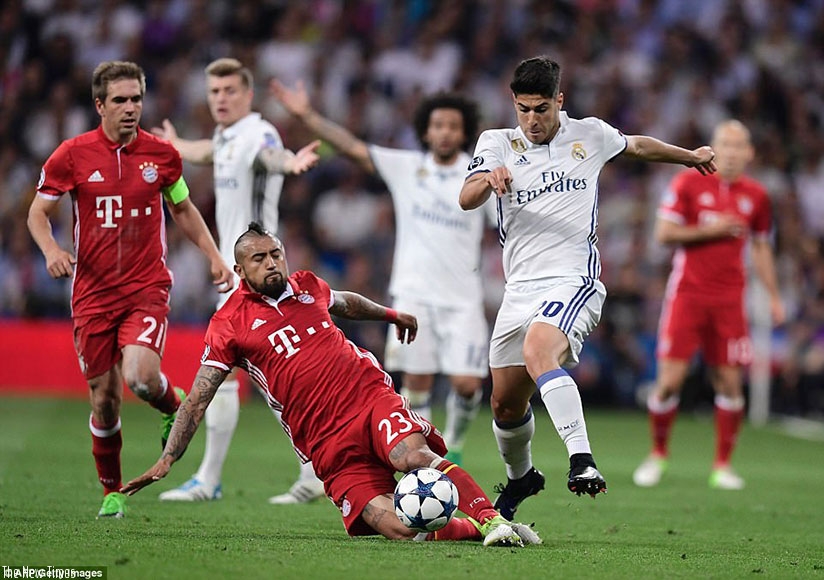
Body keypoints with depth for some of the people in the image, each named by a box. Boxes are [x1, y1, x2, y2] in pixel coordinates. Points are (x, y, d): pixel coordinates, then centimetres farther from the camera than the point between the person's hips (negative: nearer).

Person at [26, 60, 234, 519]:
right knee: (105, 398, 3)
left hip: (147, 286, -1)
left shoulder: (162, 154, 2)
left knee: (141, 376, -24)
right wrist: (51, 249, -14)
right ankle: (112, 492, 24)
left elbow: (183, 209, 18)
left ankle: (175, 406, 12)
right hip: (93, 291, 1)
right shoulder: (72, 155, -3)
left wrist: (215, 257, 9)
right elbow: (38, 212, 6)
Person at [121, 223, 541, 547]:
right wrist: (167, 459, -5)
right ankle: (473, 529, -14)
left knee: (413, 455, -33)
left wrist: (391, 315, 55)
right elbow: (197, 400, 3)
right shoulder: (229, 325, 3)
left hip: (372, 395, 3)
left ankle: (491, 519, -35)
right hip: (330, 446, -3)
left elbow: (345, 303, 41)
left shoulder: (308, 288, 16)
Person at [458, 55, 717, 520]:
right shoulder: (499, 143, 6)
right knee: (506, 404, 8)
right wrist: (488, 179, -35)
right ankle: (520, 477, 37)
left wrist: (691, 157, 43)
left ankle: (582, 460, -45)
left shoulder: (590, 135, 7)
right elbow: (467, 199, -12)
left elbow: (637, 147, 29)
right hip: (521, 287, 4)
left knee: (538, 352, -34)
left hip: (574, 281, -4)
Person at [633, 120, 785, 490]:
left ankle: (722, 466, 10)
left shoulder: (755, 196, 8)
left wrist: (773, 296, 15)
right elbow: (663, 233, -5)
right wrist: (710, 230, -13)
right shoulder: (688, 183, -2)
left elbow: (761, 248, 19)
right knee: (670, 380, -6)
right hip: (687, 293, -3)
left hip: (729, 299, 3)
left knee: (730, 383, -2)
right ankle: (658, 454, 14)